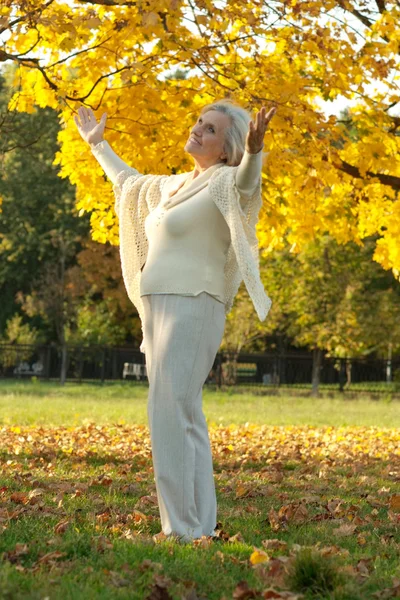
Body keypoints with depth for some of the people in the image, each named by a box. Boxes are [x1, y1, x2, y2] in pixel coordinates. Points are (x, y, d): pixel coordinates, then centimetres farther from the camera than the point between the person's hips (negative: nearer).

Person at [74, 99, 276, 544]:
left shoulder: (224, 182, -5)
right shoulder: (175, 185, 20)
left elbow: (244, 184, -30)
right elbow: (129, 182, 40)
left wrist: (254, 152, -50)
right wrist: (98, 144, 49)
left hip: (193, 308, -9)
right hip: (159, 308, 9)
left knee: (170, 413, -16)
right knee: (185, 418, 8)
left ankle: (184, 528, -15)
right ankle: (200, 524, 12)